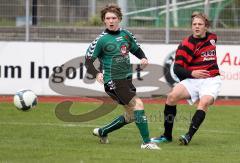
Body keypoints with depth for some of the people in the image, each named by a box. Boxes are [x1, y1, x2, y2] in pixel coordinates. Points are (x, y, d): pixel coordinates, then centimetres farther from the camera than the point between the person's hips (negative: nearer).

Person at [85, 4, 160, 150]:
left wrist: (143, 58, 1)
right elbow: (88, 61, -7)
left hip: (127, 79, 7)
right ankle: (146, 142, -17)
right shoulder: (101, 40, -9)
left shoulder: (126, 34, 7)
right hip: (113, 81, -7)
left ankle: (102, 132, 32)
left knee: (131, 115, 14)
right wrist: (97, 73, -26)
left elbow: (137, 49, 23)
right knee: (138, 104, -20)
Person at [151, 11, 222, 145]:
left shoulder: (212, 38, 7)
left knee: (204, 102, -29)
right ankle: (167, 135, -8)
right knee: (172, 96, -22)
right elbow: (177, 68, -12)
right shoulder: (186, 45, -6)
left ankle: (189, 136, -34)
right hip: (192, 80, -1)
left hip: (211, 80, 1)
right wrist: (192, 73, -30)